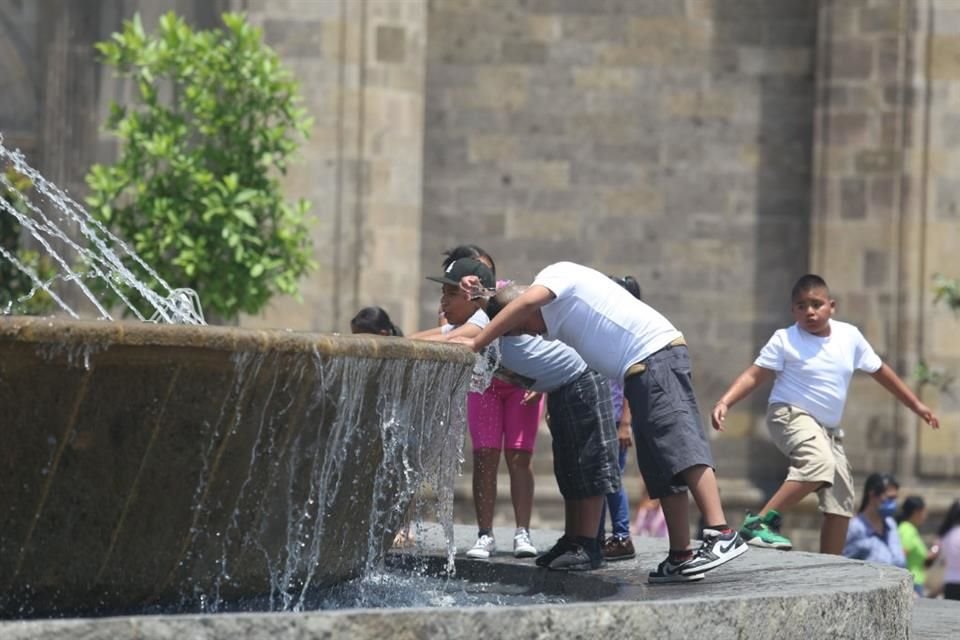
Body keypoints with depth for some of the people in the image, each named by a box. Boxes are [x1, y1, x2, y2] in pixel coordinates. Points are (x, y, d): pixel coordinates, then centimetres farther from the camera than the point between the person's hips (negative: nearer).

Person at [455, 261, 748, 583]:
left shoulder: (557, 274, -2)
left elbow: (525, 303, -19)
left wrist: (476, 344, -15)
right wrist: (478, 294, 20)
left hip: (656, 353, -10)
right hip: (640, 371, 10)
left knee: (681, 446, -21)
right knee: (660, 470, 7)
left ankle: (722, 534, -32)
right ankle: (681, 556, 5)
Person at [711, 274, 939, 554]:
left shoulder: (850, 336, 2)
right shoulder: (785, 340, -10)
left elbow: (880, 371, 14)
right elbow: (754, 376, -13)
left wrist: (916, 405, 20)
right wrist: (724, 402, -29)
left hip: (828, 428, 7)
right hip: (791, 415, -7)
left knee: (841, 500, 5)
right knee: (819, 463, -35)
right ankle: (760, 522, -36)